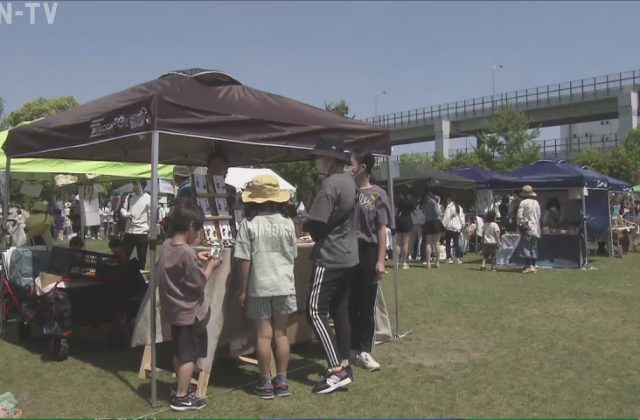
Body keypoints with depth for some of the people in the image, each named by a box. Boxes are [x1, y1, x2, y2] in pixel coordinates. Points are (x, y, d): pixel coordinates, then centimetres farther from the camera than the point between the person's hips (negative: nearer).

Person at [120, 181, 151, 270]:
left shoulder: (148, 198, -5)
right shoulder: (129, 196, 8)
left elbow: (151, 215, -6)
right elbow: (123, 209, 9)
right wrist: (126, 215, -15)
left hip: (142, 232, -4)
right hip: (129, 231, 4)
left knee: (141, 258, 6)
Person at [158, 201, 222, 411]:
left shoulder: (167, 246, 0)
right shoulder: (187, 253, -26)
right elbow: (199, 284, -19)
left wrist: (196, 258, 10)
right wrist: (210, 267, -5)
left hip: (173, 309, 9)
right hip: (189, 312, -9)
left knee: (179, 353, 21)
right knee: (188, 355, 3)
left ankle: (180, 388, 35)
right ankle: (181, 398, 10)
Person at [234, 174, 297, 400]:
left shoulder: (249, 224, -11)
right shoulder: (287, 222, -2)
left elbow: (244, 260, -10)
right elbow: (292, 256, 8)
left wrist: (243, 290, -1)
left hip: (259, 287, -3)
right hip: (284, 285, 3)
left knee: (263, 335, 6)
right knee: (281, 333, 12)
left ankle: (266, 383, 14)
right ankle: (281, 381, 19)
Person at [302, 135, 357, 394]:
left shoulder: (329, 184, -18)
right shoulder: (349, 181, 11)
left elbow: (317, 224, -20)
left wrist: (305, 225, 2)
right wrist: (321, 235, 9)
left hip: (330, 259, -9)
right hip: (348, 257, 9)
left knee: (316, 311, -6)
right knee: (340, 312, 12)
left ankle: (337, 371, -6)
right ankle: (345, 367, 17)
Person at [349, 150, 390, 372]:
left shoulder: (377, 194, -2)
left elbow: (382, 229, -3)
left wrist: (380, 260, -8)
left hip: (368, 253, -2)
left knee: (367, 305, 4)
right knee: (349, 303, 9)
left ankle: (364, 351, 14)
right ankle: (351, 348, 21)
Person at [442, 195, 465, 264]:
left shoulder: (449, 207, -10)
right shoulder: (459, 207, 11)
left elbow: (446, 217, -12)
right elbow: (462, 217, 12)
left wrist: (443, 225, -8)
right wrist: (462, 225, 16)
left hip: (449, 227, -6)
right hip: (457, 227, 6)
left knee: (448, 243, 3)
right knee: (456, 243, 7)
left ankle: (449, 258, -1)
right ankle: (458, 258, 2)